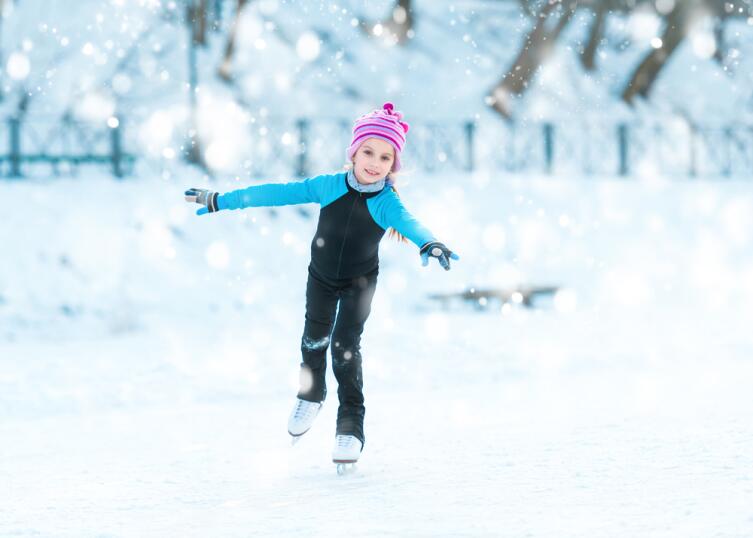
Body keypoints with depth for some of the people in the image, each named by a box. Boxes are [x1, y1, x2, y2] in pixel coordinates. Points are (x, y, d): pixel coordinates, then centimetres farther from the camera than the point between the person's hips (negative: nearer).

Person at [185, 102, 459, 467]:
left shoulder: (386, 202, -27)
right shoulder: (328, 187, -22)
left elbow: (407, 223, -46)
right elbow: (279, 193, -15)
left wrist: (427, 243, -71)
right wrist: (222, 201, -12)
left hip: (360, 283, -3)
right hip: (321, 277, 3)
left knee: (345, 344, -14)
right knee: (315, 339, 13)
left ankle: (351, 424, -5)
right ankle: (310, 396, 42)